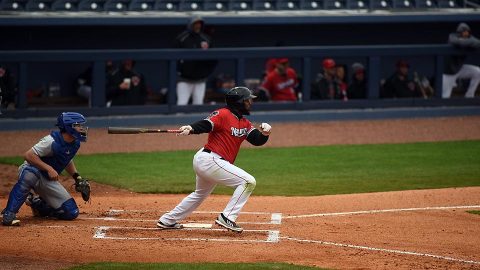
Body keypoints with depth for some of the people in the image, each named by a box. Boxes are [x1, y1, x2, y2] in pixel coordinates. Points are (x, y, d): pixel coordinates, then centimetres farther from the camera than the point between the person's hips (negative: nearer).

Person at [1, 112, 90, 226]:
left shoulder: (75, 144, 1)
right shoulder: (52, 141, -24)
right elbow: (29, 155, -27)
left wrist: (77, 177, 7)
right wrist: (49, 168, -32)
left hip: (48, 181, 7)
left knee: (72, 213, -4)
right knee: (29, 174, -46)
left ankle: (36, 204, 20)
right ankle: (9, 214, -40)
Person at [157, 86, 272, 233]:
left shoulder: (245, 123, 15)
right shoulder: (223, 114, -11)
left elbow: (257, 140, 7)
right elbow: (205, 125, -23)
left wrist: (264, 133, -14)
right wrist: (191, 128, -42)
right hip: (209, 159, -11)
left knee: (201, 194, 29)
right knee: (248, 182, -15)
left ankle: (167, 220, 38)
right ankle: (227, 218, -16)